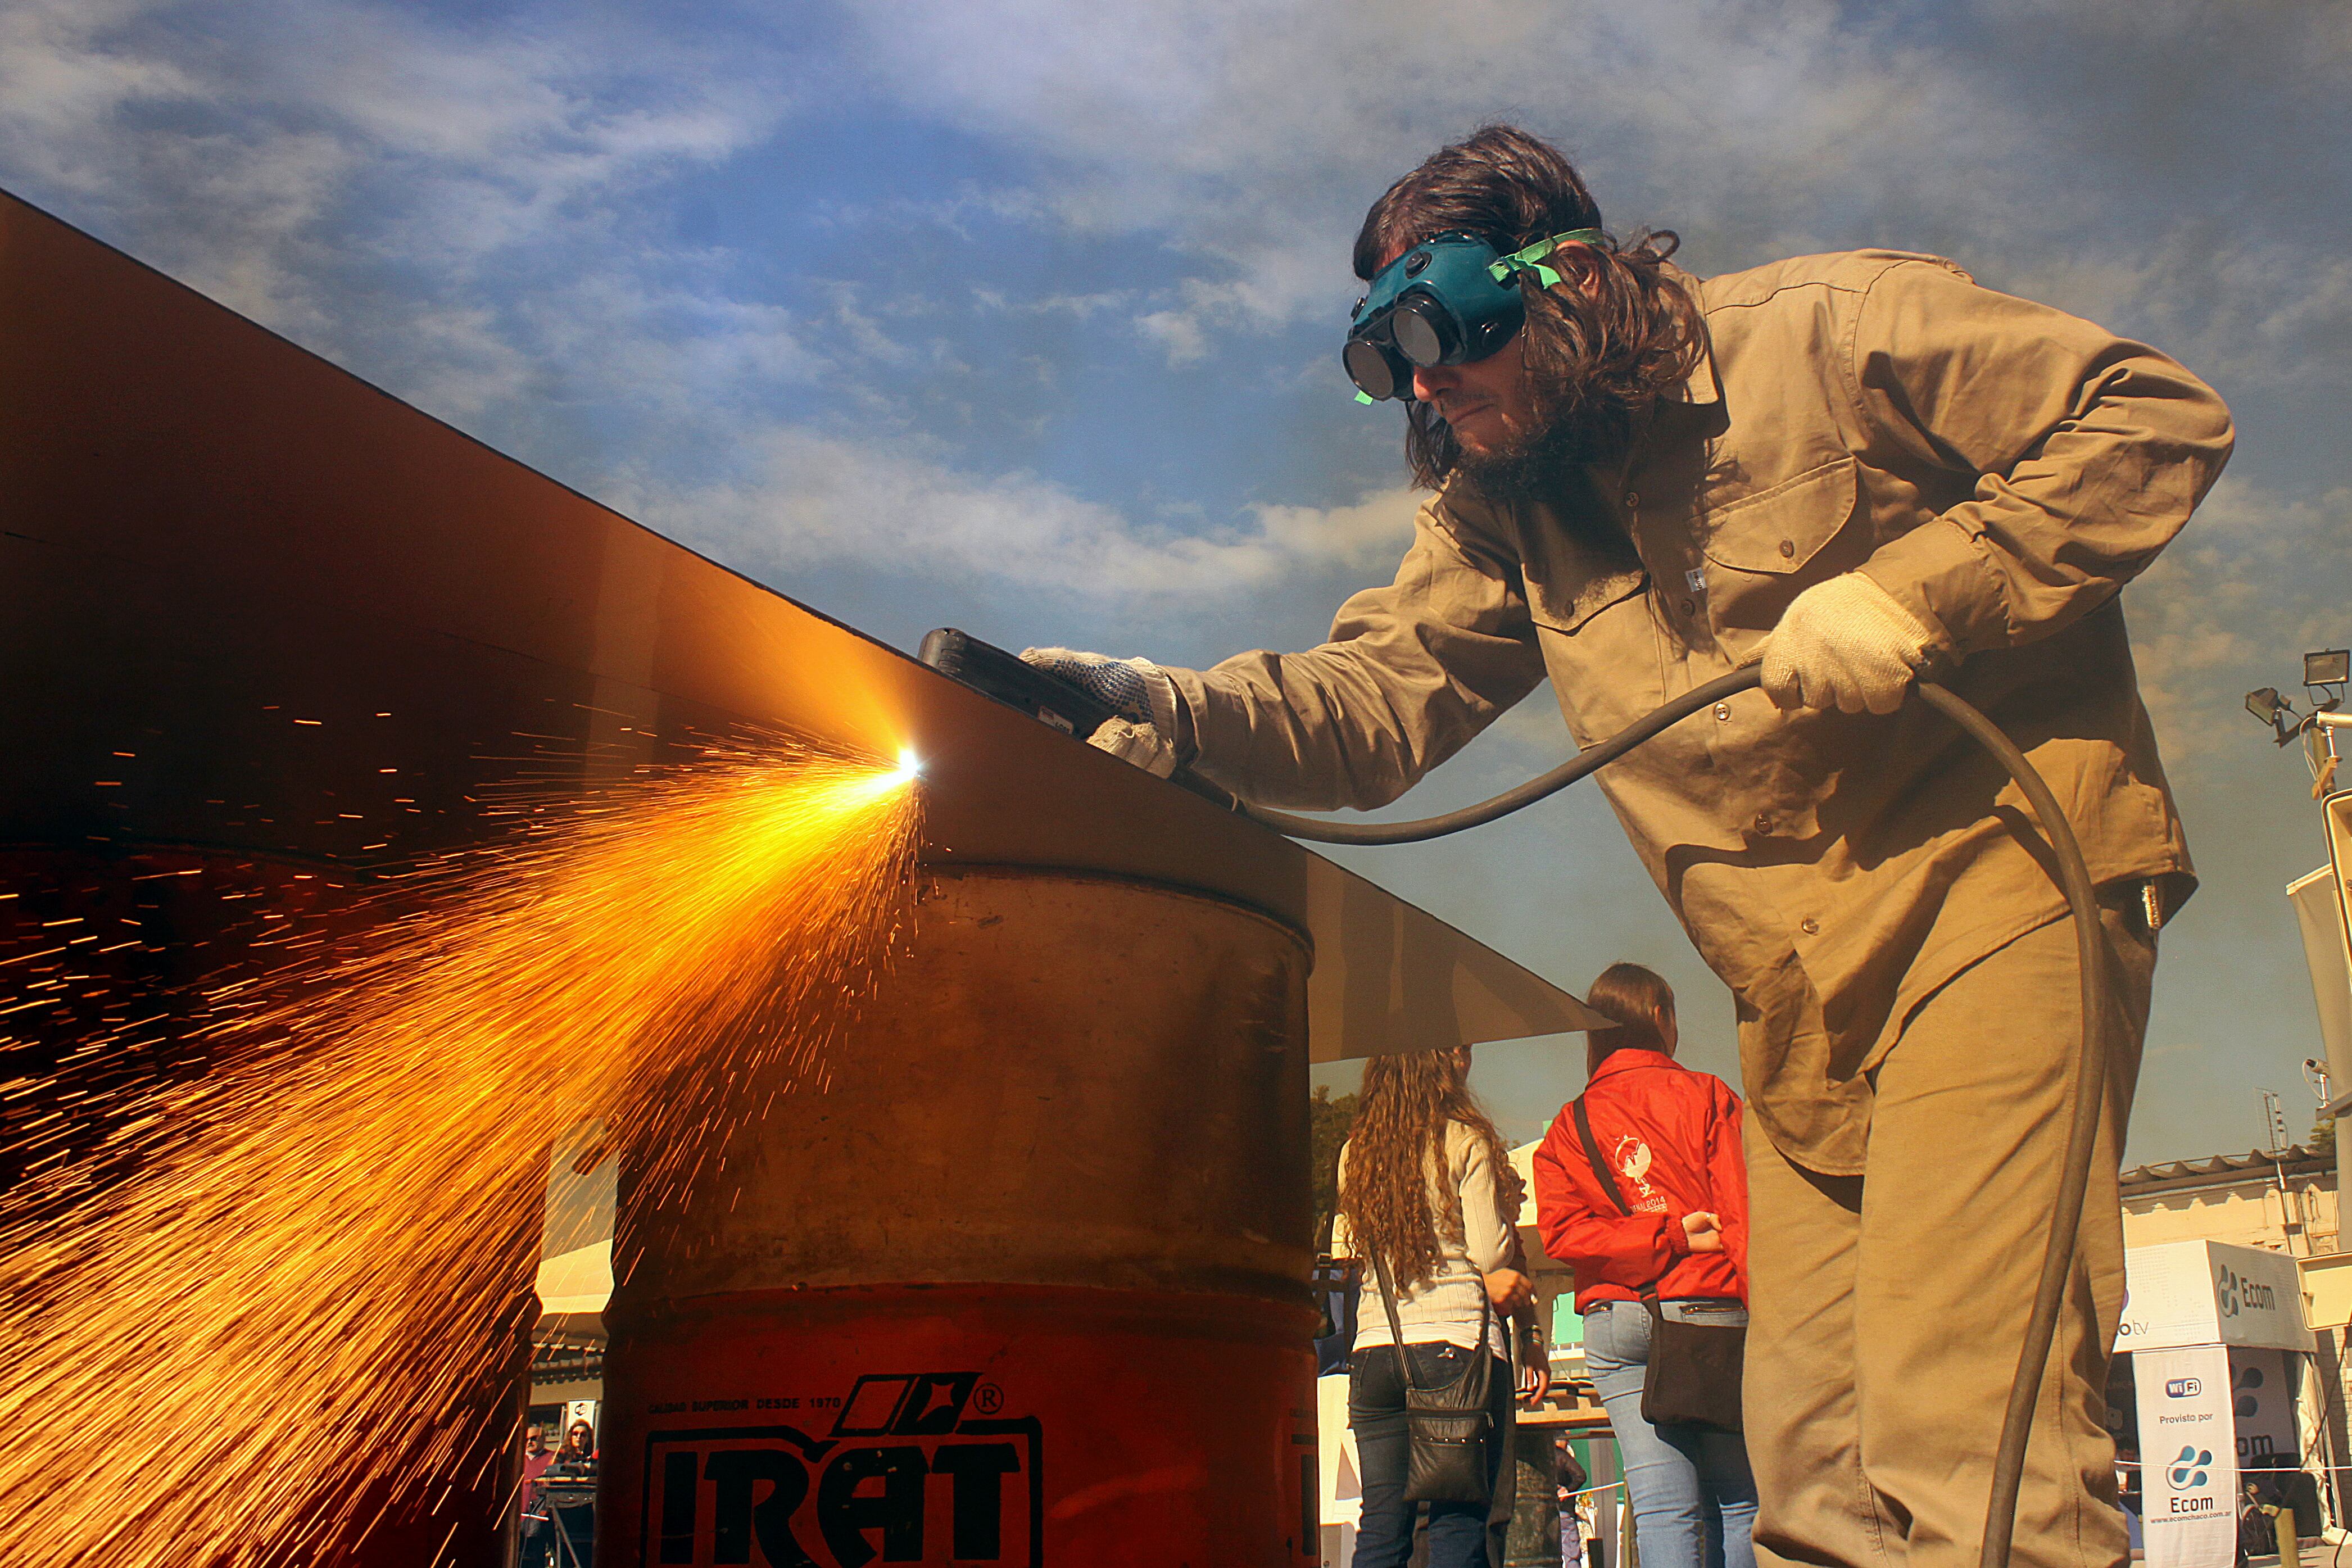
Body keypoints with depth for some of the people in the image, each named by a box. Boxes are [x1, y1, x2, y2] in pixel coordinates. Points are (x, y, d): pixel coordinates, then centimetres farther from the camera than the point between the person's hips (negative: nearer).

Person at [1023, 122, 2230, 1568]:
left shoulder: (1830, 328, -6)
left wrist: (1912, 593, -17)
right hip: (1805, 999, 6)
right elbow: (1378, 698, -1)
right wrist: (1175, 713, -19)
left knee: (1965, 1439, -15)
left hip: (2002, 869, -6)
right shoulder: (1499, 511, 10)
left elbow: (2161, 418, -7)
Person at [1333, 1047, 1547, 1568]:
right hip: (1458, 1343, -5)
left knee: (1381, 1526, 6)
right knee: (1459, 1524, -3)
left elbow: (1346, 1252, 9)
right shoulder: (1466, 1142, -3)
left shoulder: (1354, 1153, 10)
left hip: (1373, 1351, 5)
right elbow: (1493, 1253, -8)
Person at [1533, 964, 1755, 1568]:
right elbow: (1744, 1215, -6)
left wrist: (1667, 1237, -4)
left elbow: (1562, 1233, -1)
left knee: (1661, 1508, -1)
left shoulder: (1566, 1129, 13)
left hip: (1613, 1325, 3)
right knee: (1739, 1500, 4)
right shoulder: (1705, 1095, 4)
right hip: (1711, 1308, -3)